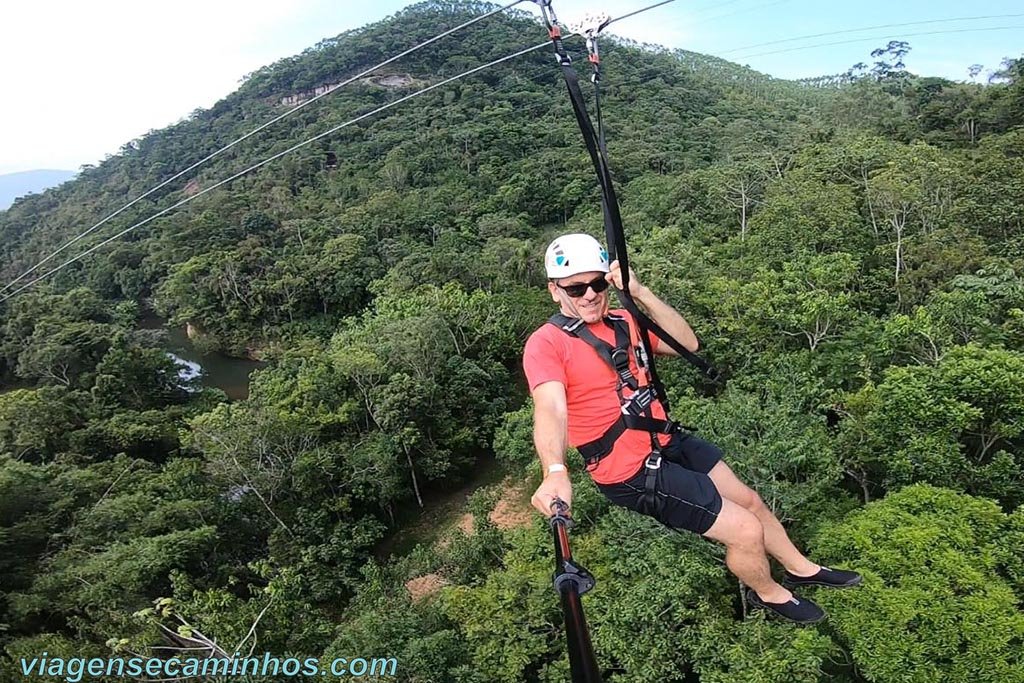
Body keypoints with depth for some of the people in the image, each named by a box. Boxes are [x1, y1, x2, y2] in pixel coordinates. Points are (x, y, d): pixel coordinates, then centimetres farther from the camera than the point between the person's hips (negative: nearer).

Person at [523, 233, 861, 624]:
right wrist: (556, 472, -51)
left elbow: (687, 344, -4)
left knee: (749, 501, 22)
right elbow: (551, 409, -33)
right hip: (633, 474, -7)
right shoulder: (546, 344, -17)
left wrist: (638, 292, -14)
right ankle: (769, 594, 32)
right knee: (746, 530, -1)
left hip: (667, 442, 8)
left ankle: (800, 569, 49)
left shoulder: (621, 323, 5)